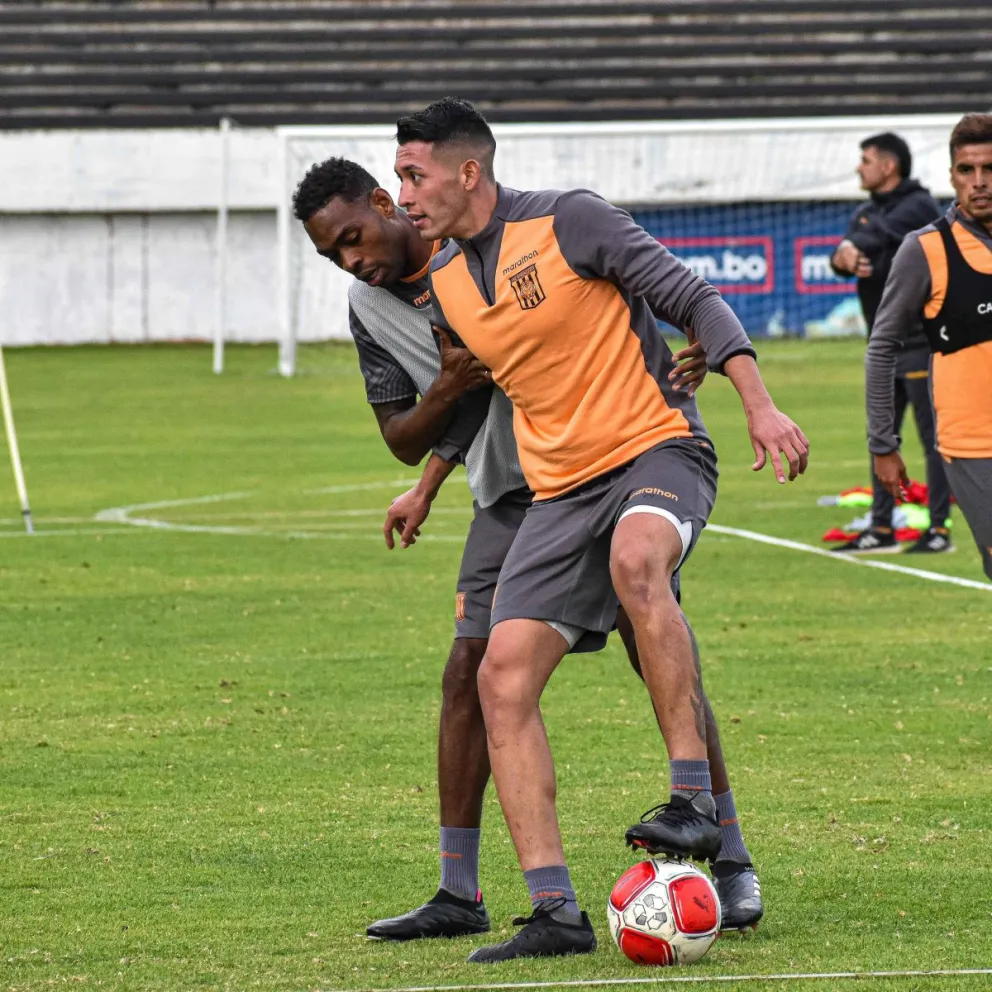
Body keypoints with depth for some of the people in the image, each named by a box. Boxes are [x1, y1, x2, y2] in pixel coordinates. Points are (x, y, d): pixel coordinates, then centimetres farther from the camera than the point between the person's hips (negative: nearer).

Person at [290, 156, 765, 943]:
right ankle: (458, 894, -1)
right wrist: (447, 387, -15)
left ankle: (732, 862, 6)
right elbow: (405, 441, 6)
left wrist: (685, 358, -20)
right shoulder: (370, 309, 3)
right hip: (510, 499, 4)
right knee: (471, 669, -6)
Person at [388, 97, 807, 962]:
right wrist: (426, 488, 44)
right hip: (560, 491, 7)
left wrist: (760, 407, -19)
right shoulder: (447, 282, 12)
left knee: (634, 559, -40)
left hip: (656, 447, -7)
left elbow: (694, 299, -9)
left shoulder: (568, 220, -9)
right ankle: (556, 914, -9)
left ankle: (695, 801, -37)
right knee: (503, 678, -9)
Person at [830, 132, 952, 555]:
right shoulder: (865, 214, 14)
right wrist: (844, 258, -21)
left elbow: (881, 234, -25)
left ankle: (939, 528, -3)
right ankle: (881, 529, 14)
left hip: (920, 339, -8)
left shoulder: (919, 206, -8)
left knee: (932, 435, -5)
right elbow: (851, 246, -1)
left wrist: (851, 247, -16)